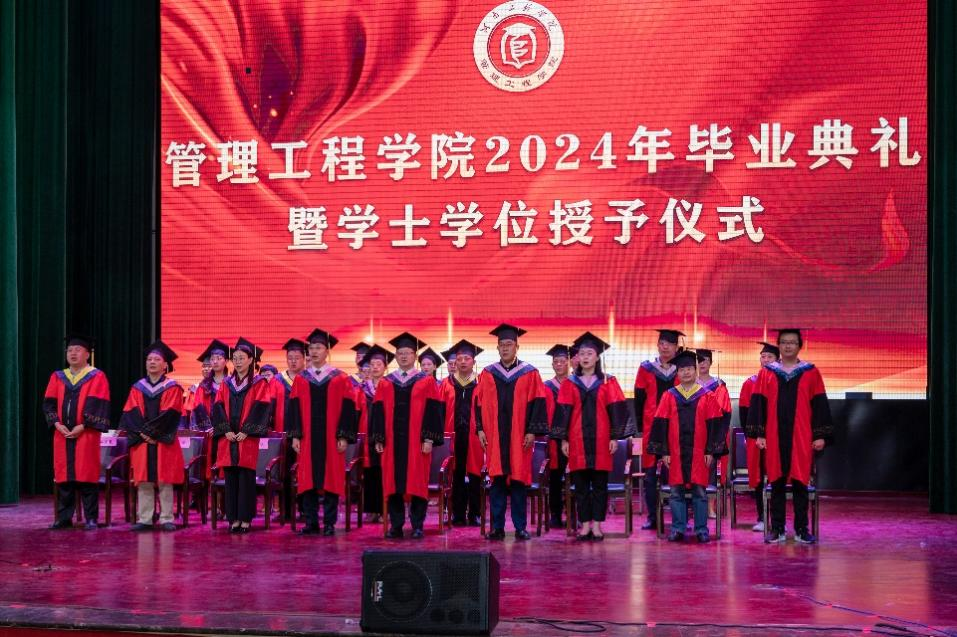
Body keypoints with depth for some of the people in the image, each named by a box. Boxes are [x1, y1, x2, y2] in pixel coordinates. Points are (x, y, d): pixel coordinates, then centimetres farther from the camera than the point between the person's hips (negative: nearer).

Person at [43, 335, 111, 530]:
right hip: (62, 434, 4)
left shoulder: (97, 377, 1)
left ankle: (91, 519, 2)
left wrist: (82, 426, -16)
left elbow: (97, 405, -7)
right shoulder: (57, 377, 14)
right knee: (64, 476, 5)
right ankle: (64, 518, 12)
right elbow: (49, 404, 9)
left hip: (86, 434, -4)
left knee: (87, 476, -4)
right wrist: (57, 424, -7)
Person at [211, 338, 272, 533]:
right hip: (228, 437, 4)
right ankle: (234, 518, 9)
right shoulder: (226, 384, 14)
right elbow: (218, 408, 7)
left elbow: (261, 408, -7)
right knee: (231, 478, 4)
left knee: (246, 478, -3)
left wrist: (246, 431, -15)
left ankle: (245, 519, 3)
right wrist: (226, 430, -8)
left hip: (248, 438, -4)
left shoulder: (259, 383, 2)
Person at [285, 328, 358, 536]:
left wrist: (344, 437, -8)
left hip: (331, 439, -2)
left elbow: (347, 408, -1)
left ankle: (329, 523, 8)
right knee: (307, 480, 3)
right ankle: (311, 523, 11)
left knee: (330, 480, 0)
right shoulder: (301, 380, 9)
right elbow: (294, 408, 8)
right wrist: (295, 436, -1)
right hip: (307, 439, 2)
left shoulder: (340, 379, 2)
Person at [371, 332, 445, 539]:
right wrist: (378, 439, 1)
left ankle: (417, 526, 8)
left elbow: (433, 411, -2)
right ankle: (396, 525, 11)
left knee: (417, 482, 0)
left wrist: (429, 438, -10)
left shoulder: (427, 382, 3)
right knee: (393, 482, 3)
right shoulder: (385, 383, 10)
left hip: (417, 442, -2)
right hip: (392, 442, 2)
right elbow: (378, 412, 8)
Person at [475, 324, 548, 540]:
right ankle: (497, 527, 8)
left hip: (519, 437, -1)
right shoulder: (488, 374, 9)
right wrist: (480, 429, 1)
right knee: (496, 481, 2)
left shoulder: (529, 373, 4)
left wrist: (532, 431, -7)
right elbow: (478, 402, 9)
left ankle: (520, 528, 9)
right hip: (494, 437, 1)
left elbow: (538, 403, 0)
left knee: (518, 482, 1)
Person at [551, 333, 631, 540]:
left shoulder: (608, 382, 4)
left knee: (599, 484, 2)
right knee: (580, 485, 3)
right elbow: (563, 411, 4)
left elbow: (616, 410, 2)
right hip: (577, 440, 1)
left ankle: (597, 524, 9)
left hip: (601, 440, -1)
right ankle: (585, 523, 11)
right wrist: (563, 439, -2)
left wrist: (615, 437, -5)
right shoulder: (569, 384, 7)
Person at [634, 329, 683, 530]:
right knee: (651, 474, 2)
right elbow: (639, 400, 6)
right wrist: (640, 426, 1)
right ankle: (652, 517, 11)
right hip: (652, 428, 0)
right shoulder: (646, 369, 6)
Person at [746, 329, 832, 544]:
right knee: (776, 483, 4)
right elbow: (758, 404, 5)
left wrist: (820, 435, -2)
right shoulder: (766, 373, 6)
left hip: (801, 438, -1)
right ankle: (777, 529, 11)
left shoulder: (811, 373, 5)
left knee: (800, 483, 2)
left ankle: (802, 530, 10)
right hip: (774, 437, 1)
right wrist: (758, 434, -2)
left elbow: (819, 405, 3)